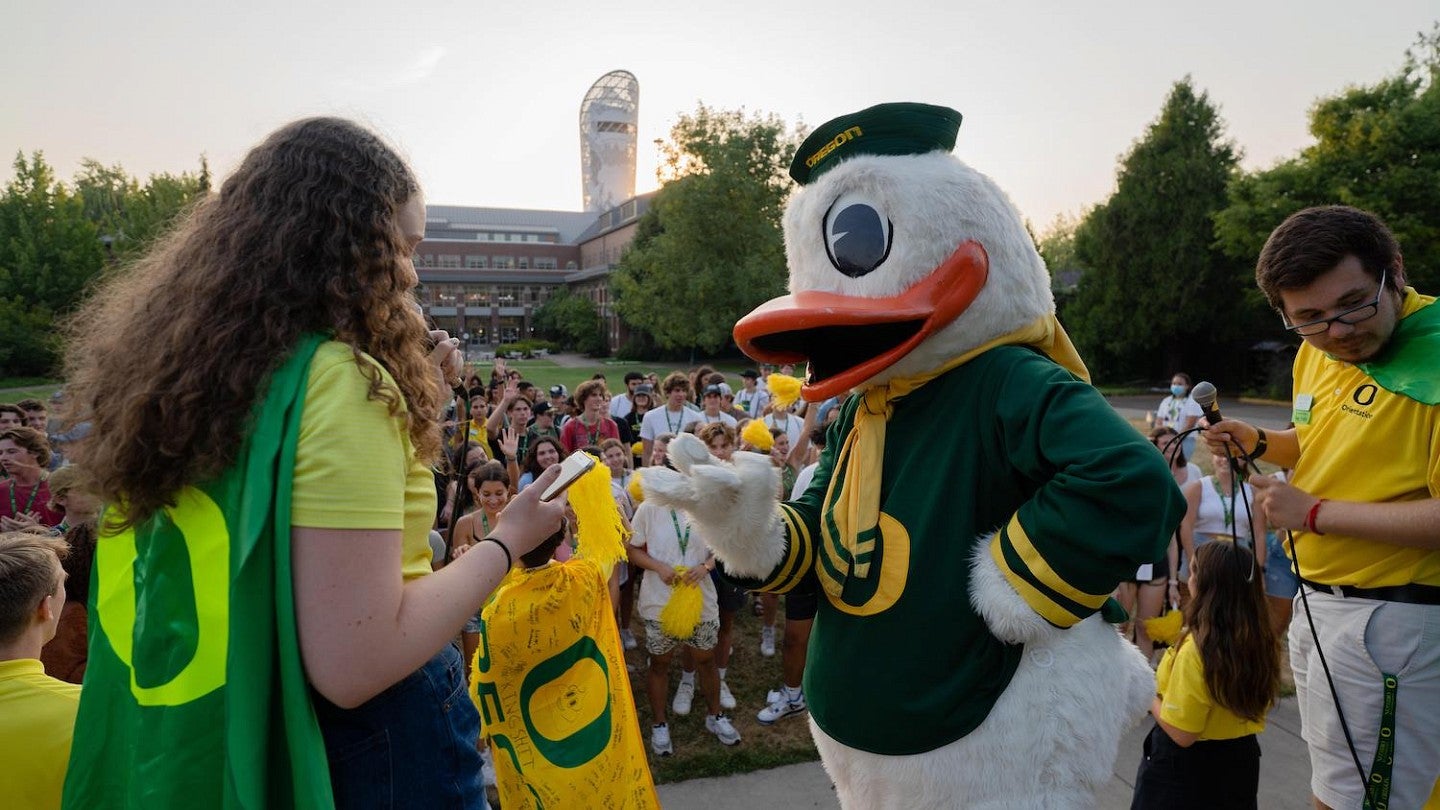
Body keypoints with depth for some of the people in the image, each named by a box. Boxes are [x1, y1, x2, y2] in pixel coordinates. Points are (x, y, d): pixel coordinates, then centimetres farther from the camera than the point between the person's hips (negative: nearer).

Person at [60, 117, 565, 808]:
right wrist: (508, 539, -14)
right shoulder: (337, 381, -23)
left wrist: (412, 401, 8)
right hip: (355, 744, -8)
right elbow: (355, 666, -26)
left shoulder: (181, 369, 3)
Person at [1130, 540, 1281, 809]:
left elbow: (1181, 734, -21)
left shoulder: (1196, 649, -25)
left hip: (1187, 767, -7)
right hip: (1240, 764, 7)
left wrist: (1149, 695, -6)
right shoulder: (1261, 642, -5)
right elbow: (1258, 706, 10)